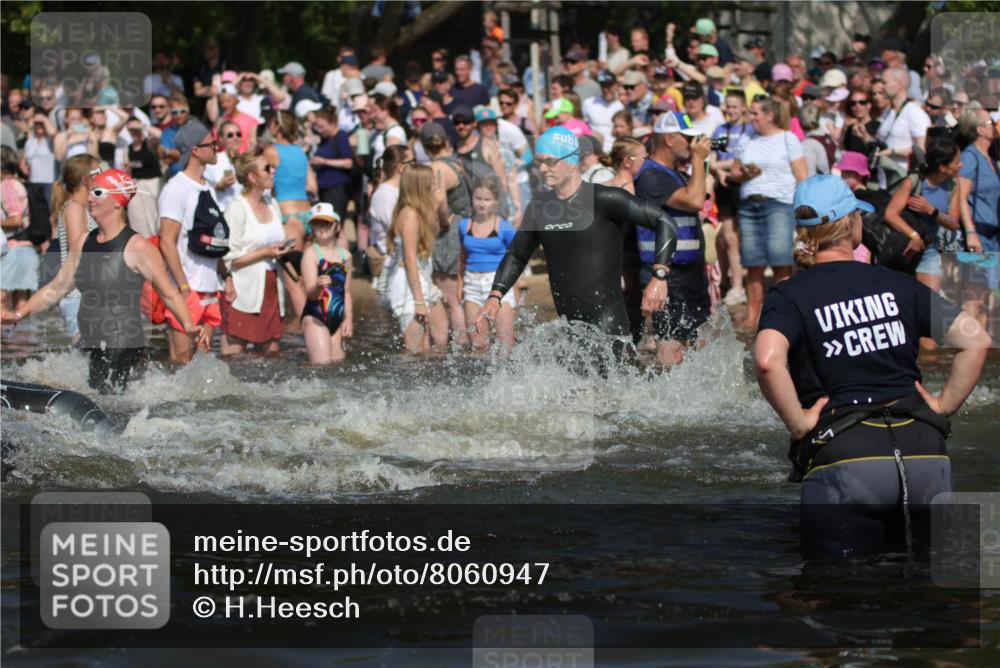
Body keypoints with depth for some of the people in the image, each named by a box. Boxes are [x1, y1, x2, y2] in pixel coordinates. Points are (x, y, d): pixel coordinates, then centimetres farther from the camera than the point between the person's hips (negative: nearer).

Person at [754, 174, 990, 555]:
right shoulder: (898, 285, 12)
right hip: (924, 450, 3)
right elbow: (975, 339, 6)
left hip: (844, 456, -3)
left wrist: (798, 424, -7)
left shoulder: (790, 296, 2)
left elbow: (768, 360, -19)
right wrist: (945, 405, 12)